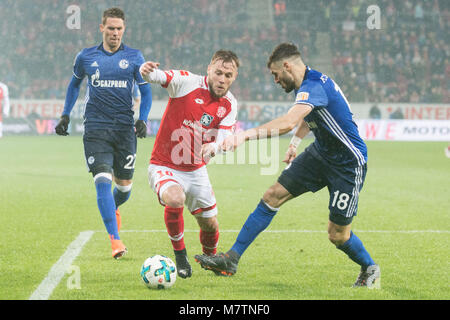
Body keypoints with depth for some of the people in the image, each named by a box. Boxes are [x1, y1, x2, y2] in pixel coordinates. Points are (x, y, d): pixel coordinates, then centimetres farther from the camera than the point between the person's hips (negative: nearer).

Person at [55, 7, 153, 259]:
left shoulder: (134, 58, 4)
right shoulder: (86, 57, 6)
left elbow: (146, 91, 8)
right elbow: (75, 84, 22)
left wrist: (143, 120, -6)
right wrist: (66, 115, 17)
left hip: (125, 128, 1)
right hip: (96, 128, -1)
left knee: (124, 184, 6)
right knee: (103, 180, -17)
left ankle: (113, 208, 44)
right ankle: (115, 240, -18)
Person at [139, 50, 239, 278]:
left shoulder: (229, 105, -1)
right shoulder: (187, 82, -15)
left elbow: (223, 138, -11)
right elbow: (160, 76, -31)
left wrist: (212, 147, -35)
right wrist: (147, 72, -56)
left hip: (196, 171, 5)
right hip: (164, 166, -5)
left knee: (210, 224, 8)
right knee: (175, 199, -34)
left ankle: (210, 258, 44)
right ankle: (179, 255, -10)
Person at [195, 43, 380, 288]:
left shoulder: (314, 86, -27)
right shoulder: (307, 84, 3)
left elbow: (289, 122, -45)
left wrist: (246, 135, -51)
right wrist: (295, 143, 26)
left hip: (348, 164, -9)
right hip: (320, 154, 9)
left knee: (338, 235, -4)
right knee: (273, 196, 0)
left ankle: (370, 269, 26)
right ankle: (231, 259, 2)